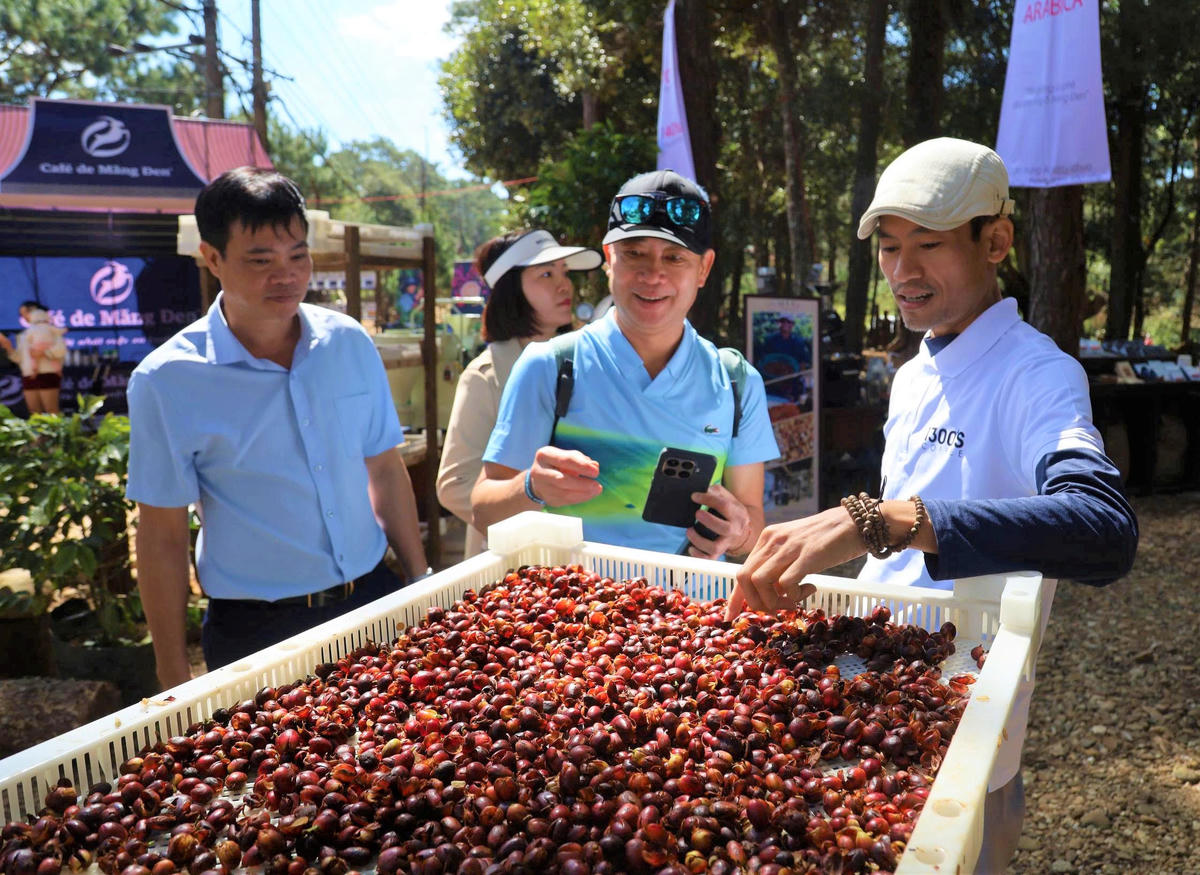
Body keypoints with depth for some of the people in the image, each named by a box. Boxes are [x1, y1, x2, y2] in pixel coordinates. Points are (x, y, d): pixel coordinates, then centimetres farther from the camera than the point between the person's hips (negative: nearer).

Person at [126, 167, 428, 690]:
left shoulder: (349, 343, -2)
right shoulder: (166, 381, -12)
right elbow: (162, 538, -7)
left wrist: (423, 587, 8)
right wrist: (176, 682, -4)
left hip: (372, 596, 4)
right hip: (255, 632, -3)